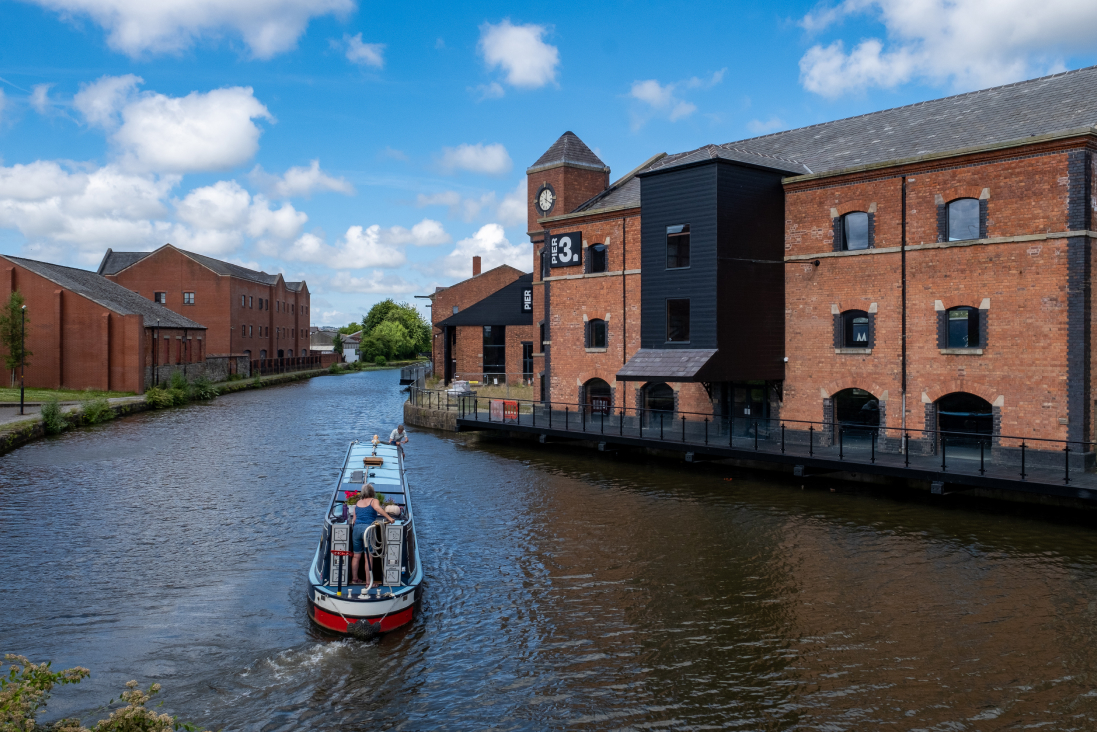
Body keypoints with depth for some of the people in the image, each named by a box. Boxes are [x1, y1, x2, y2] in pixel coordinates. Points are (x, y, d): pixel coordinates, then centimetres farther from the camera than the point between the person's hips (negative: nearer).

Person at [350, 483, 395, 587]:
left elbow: (353, 520, 19)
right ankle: (368, 582, -2)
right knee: (369, 557, -3)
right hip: (368, 529, -5)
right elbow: (378, 508, -20)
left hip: (356, 528, 5)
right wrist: (389, 518, -22)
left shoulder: (358, 503, 18)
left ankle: (354, 579, 25)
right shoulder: (374, 501, 3)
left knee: (356, 555, 15)